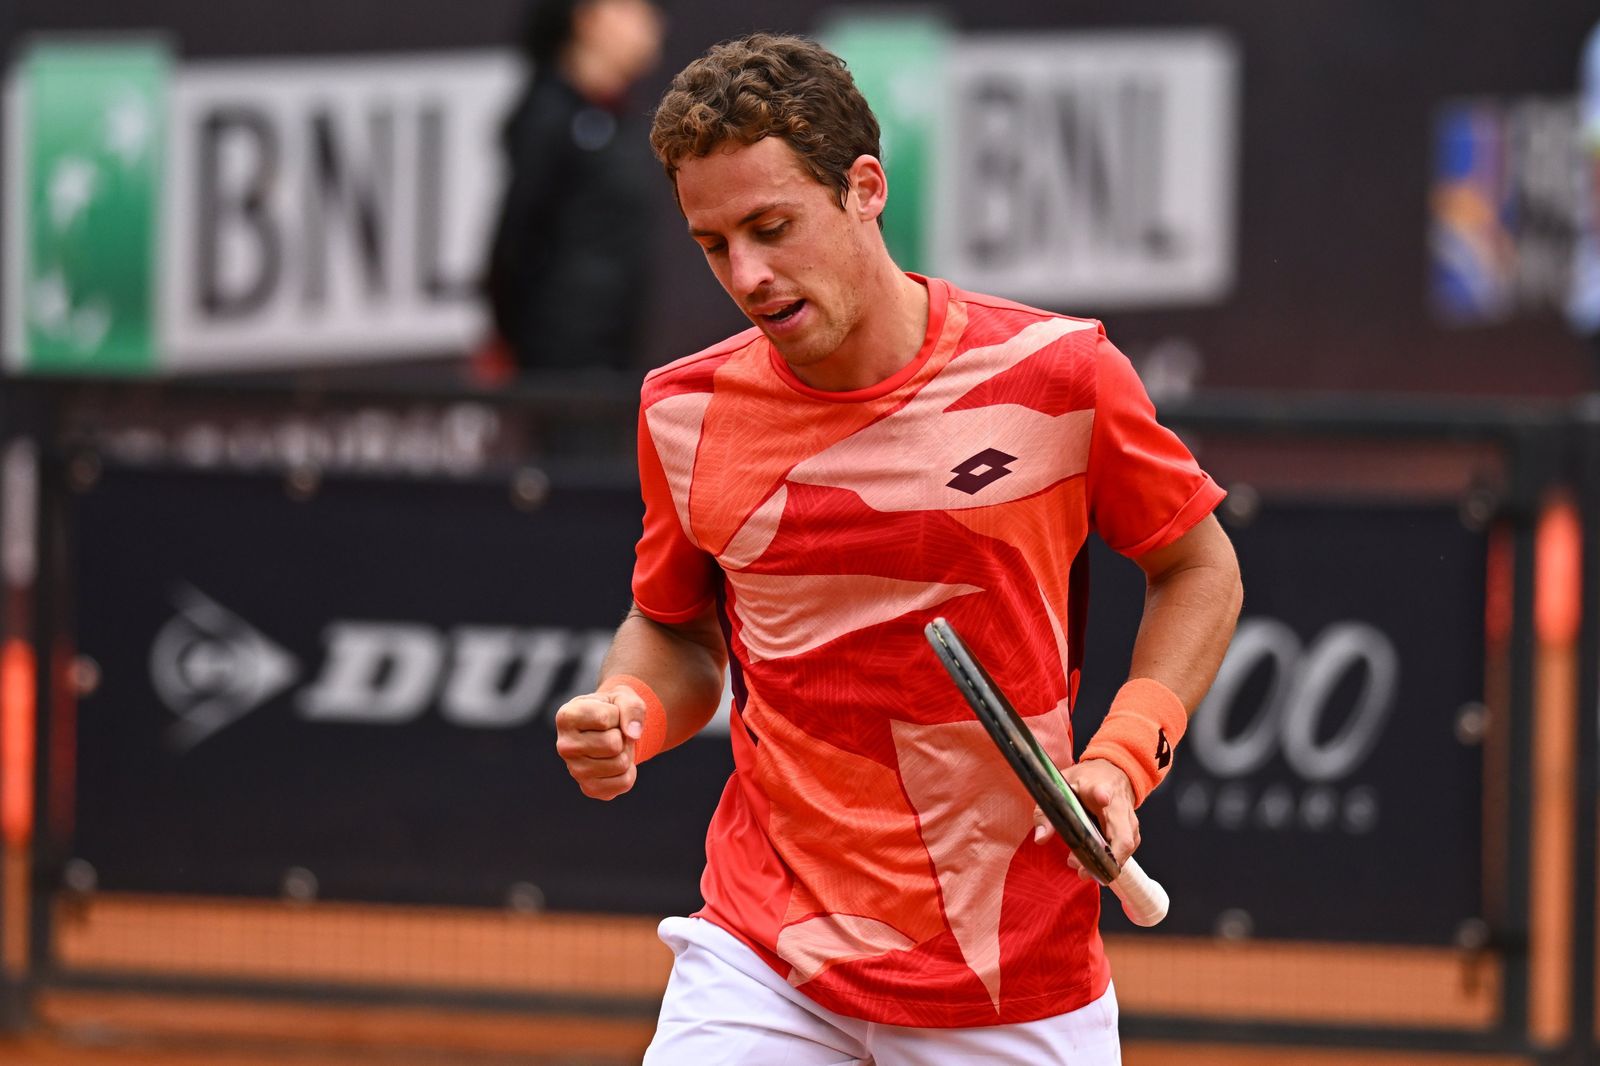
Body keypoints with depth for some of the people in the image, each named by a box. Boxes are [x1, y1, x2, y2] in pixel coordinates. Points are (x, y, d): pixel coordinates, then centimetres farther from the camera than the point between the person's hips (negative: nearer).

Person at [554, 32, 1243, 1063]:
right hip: (762, 957, 1)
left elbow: (1200, 568, 6)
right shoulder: (684, 412, 0)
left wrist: (1122, 755, -9)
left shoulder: (1054, 374, -8)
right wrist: (628, 715, -6)